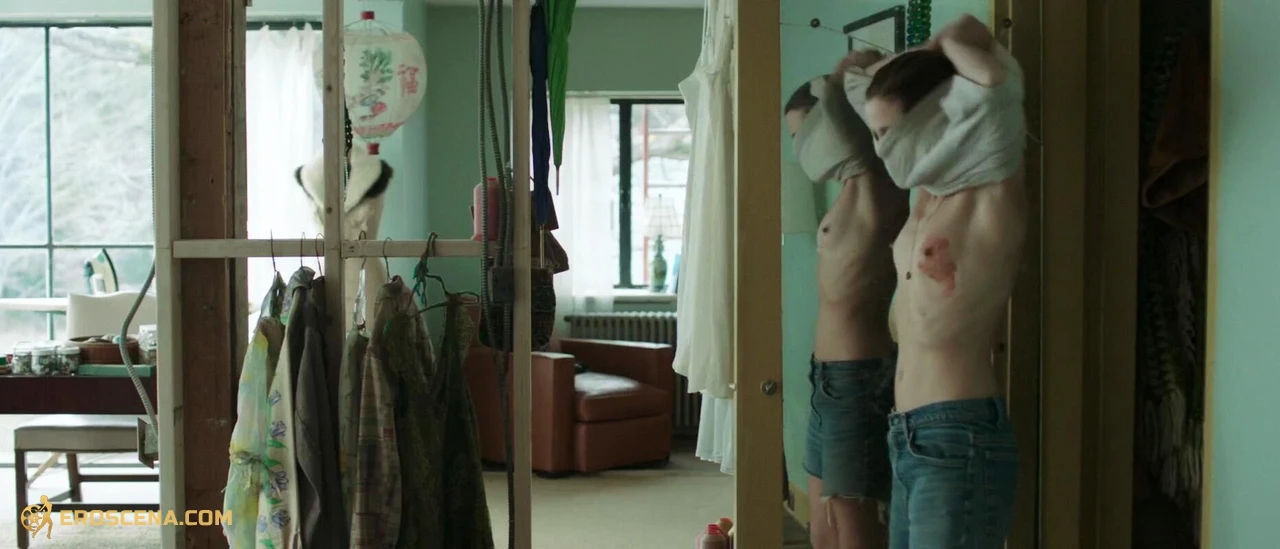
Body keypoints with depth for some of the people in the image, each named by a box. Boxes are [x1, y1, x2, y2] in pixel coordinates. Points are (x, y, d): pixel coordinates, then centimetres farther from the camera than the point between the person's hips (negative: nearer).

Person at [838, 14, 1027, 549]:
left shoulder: (992, 200, -9)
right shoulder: (927, 196, 14)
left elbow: (993, 80, -23)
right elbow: (880, 81, 32)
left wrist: (953, 44, -8)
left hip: (959, 436, -9)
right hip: (910, 436, 9)